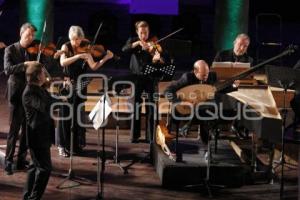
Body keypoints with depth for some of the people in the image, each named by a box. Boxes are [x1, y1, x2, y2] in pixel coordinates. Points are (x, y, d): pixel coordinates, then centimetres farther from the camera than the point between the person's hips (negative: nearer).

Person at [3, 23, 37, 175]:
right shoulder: (10, 50, -2)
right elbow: (8, 69, -17)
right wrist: (25, 65, -31)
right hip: (16, 93, -4)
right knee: (14, 128, -5)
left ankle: (22, 159, 18)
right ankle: (8, 161, 2)